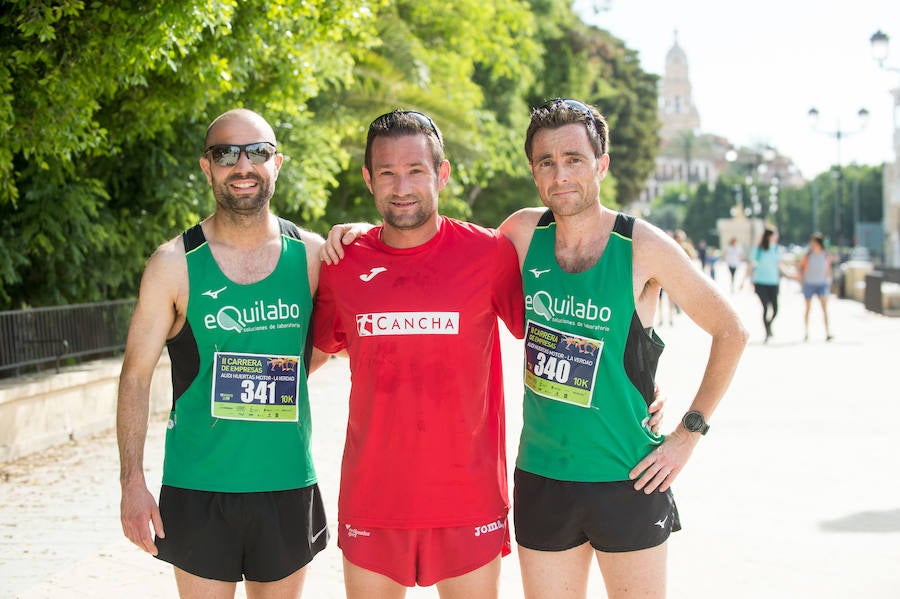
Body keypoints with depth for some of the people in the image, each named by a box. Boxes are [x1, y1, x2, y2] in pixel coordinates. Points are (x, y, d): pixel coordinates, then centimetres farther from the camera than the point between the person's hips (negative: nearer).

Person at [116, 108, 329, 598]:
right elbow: (136, 374, -3)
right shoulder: (175, 264, -4)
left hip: (287, 484, 2)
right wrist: (132, 483, -8)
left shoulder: (311, 254, 1)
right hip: (198, 487, -2)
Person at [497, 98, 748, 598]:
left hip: (628, 479, -3)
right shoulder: (523, 233, -2)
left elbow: (731, 331, -1)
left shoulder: (643, 247, -10)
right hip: (541, 477, 3)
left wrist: (690, 432, -4)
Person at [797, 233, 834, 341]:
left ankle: (828, 333, -21)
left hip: (822, 284, 0)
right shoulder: (808, 255, -6)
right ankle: (806, 333, 23)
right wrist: (802, 279, -2)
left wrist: (828, 279, 4)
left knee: (825, 308, -15)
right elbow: (800, 267, 6)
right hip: (809, 284, 0)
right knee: (808, 309, 9)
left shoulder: (826, 256, -3)